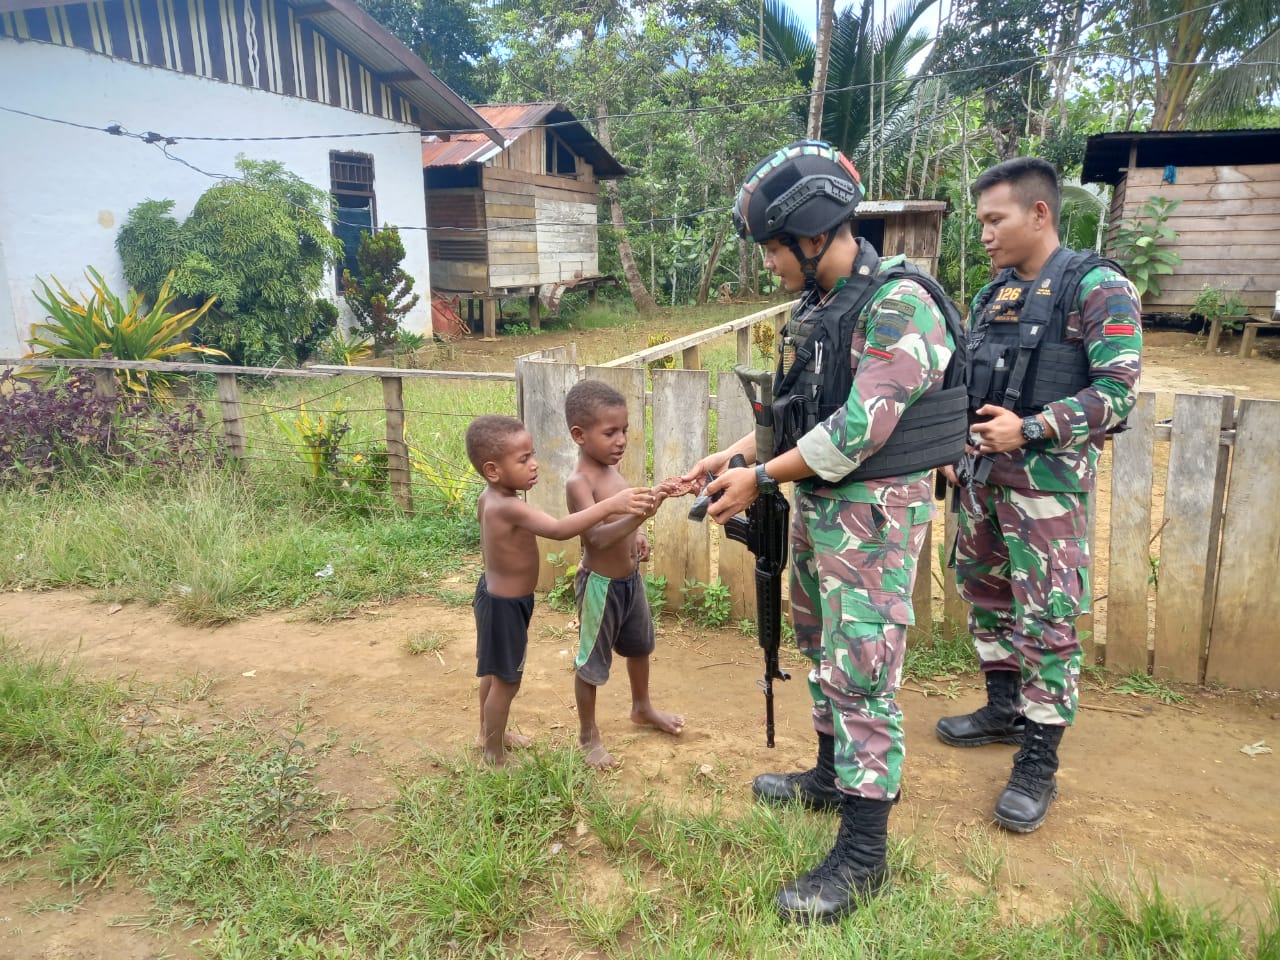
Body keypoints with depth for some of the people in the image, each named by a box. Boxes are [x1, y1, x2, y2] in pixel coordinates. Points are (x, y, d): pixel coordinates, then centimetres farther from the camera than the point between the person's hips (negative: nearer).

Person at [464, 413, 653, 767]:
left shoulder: (489, 498, -3)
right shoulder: (509, 507, -33)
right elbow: (558, 529, -45)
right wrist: (610, 505, -50)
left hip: (494, 593, 10)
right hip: (506, 604, -10)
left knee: (494, 671, 27)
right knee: (507, 681, 7)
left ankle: (489, 732, 47)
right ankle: (495, 757, 24)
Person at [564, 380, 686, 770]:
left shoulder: (611, 467, 1)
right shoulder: (579, 482, -24)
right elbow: (597, 536, -36)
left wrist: (636, 536, 2)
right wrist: (642, 512, -47)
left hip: (630, 577, 9)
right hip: (601, 584, -8)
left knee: (639, 645, 25)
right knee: (592, 661, 8)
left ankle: (642, 708, 49)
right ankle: (588, 734, 28)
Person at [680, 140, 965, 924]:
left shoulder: (898, 306, -19)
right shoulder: (816, 305, 9)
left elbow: (858, 430, -24)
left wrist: (762, 478, -18)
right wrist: (734, 454, 5)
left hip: (875, 509, -9)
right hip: (818, 502, 9)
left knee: (862, 672, -4)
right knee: (822, 647, 20)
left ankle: (864, 853, 10)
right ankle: (832, 776, 40)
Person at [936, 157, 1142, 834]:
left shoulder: (1098, 288, -8)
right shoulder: (991, 295, 12)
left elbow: (1118, 391, -15)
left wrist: (1028, 430, -21)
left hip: (1049, 480, -7)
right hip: (984, 474, 8)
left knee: (1047, 618, -4)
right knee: (984, 593, 16)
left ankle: (1038, 761, 8)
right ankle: (1003, 709, 34)